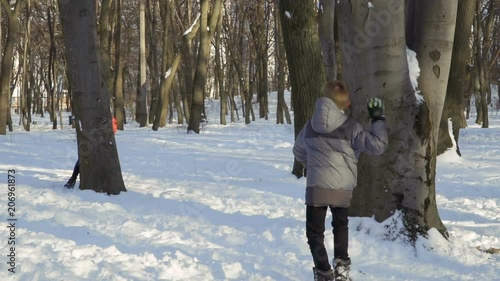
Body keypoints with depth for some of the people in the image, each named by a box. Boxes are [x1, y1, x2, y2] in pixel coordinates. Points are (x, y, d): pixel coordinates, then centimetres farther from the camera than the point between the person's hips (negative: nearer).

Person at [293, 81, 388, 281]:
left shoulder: (310, 126, 7)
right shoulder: (351, 127, -5)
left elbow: (299, 152, 23)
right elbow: (377, 145, -7)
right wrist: (378, 120, 3)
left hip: (316, 186, 0)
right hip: (343, 187, 0)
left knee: (315, 232, 6)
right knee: (340, 225, 25)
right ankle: (341, 264, 15)